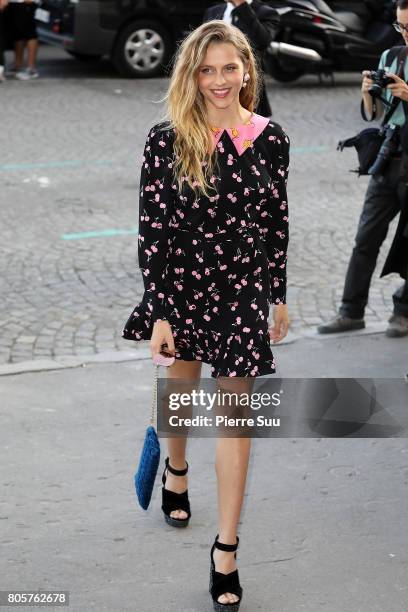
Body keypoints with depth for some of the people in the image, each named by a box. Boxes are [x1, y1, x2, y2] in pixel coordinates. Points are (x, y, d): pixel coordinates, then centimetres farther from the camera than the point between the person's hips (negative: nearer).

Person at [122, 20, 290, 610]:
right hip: (181, 286, 0)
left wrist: (279, 297, 9)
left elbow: (277, 223, 5)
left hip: (243, 291, 1)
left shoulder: (270, 139, -4)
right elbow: (152, 229, -11)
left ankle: (226, 550, 8)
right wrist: (160, 313, -13)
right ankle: (176, 469, 55)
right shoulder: (167, 140, -11)